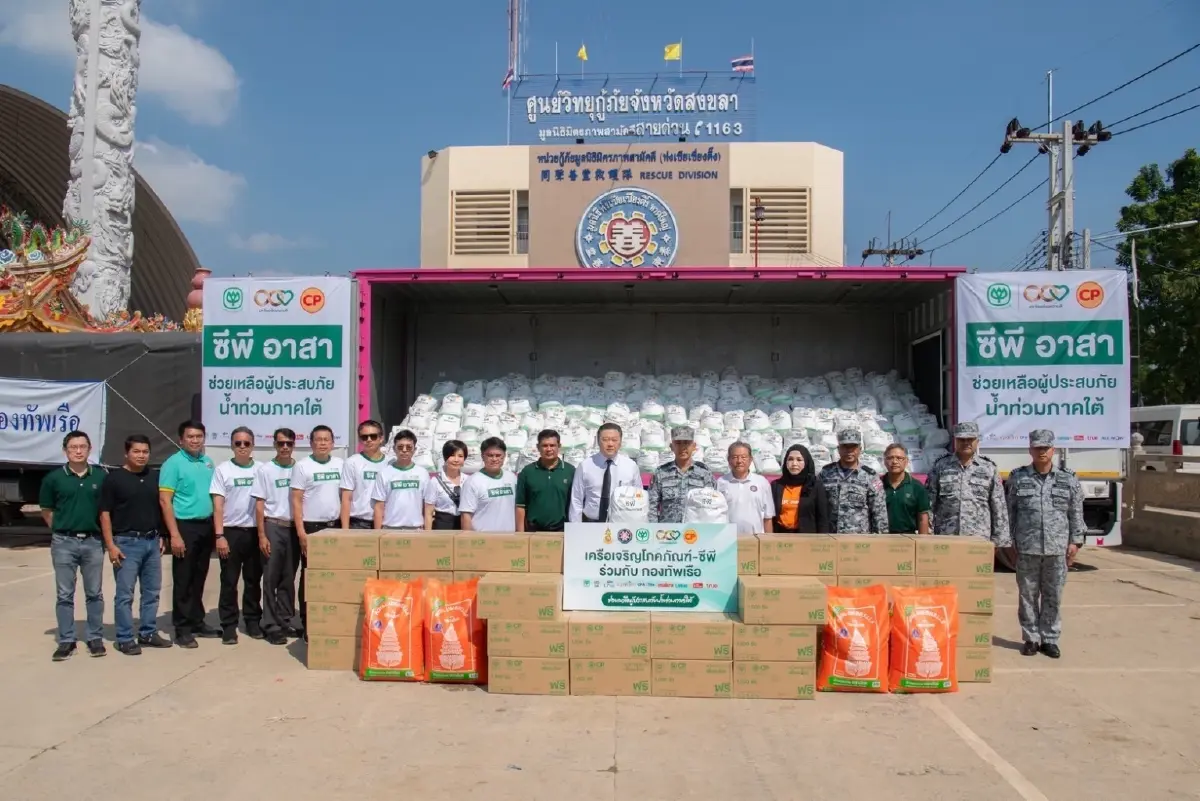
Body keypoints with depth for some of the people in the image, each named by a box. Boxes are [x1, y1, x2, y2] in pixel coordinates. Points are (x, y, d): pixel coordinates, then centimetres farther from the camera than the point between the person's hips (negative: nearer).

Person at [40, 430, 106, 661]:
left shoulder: (101, 476, 1)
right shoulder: (54, 478, -2)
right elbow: (46, 511, 9)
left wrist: (105, 535, 4)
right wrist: (62, 529, 5)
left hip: (93, 541, 1)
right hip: (63, 542, -1)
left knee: (94, 594, 8)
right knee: (64, 595, 5)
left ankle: (95, 638, 17)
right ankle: (66, 641, 14)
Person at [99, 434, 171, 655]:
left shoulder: (154, 478, 10)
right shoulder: (114, 479, -6)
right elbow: (105, 514, -8)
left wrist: (162, 536, 11)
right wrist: (110, 545, -13)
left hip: (152, 541, 6)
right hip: (127, 542, -6)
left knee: (152, 591, 11)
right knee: (125, 593, 0)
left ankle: (148, 633, 22)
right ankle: (124, 638, 9)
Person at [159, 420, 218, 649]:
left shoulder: (209, 462, 10)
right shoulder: (173, 463, -9)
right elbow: (165, 501, -12)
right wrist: (174, 534, -18)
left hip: (206, 526, 6)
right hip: (185, 526, -6)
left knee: (199, 578, 14)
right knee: (183, 580, 1)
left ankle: (197, 622, 23)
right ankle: (182, 629, 9)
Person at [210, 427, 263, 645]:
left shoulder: (260, 469, 5)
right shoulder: (223, 470, -1)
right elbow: (217, 505, -4)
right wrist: (219, 535, -11)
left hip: (255, 531, 2)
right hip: (231, 532, -2)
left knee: (253, 580, 10)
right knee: (229, 582, 3)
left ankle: (253, 621, 20)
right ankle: (229, 625, 10)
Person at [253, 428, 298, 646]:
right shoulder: (264, 469, 1)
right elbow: (259, 505, -1)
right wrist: (262, 535, -7)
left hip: (294, 528, 2)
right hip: (273, 527, -2)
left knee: (289, 578, 9)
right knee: (271, 578, 0)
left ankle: (287, 620, 17)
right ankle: (271, 625, 4)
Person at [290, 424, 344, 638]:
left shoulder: (341, 464, 7)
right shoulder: (302, 466, -4)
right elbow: (296, 500, -6)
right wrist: (301, 532, -12)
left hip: (334, 526, 4)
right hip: (311, 527, -3)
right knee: (310, 576, 2)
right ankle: (307, 624, 9)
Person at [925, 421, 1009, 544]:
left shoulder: (989, 468, 6)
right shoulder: (940, 466, 5)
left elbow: (999, 507, 7)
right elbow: (929, 502, 5)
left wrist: (998, 539, 3)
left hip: (979, 538, 0)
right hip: (945, 538, 0)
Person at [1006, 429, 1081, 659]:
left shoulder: (1068, 480, 5)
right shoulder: (1018, 478, 2)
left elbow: (1076, 514, 9)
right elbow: (1009, 512, 4)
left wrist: (1075, 541, 3)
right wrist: (1009, 541, 0)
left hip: (1057, 548, 1)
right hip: (1027, 548, -1)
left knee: (1053, 596, 7)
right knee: (1028, 594, 5)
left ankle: (1050, 639, 18)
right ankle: (1031, 638, 16)